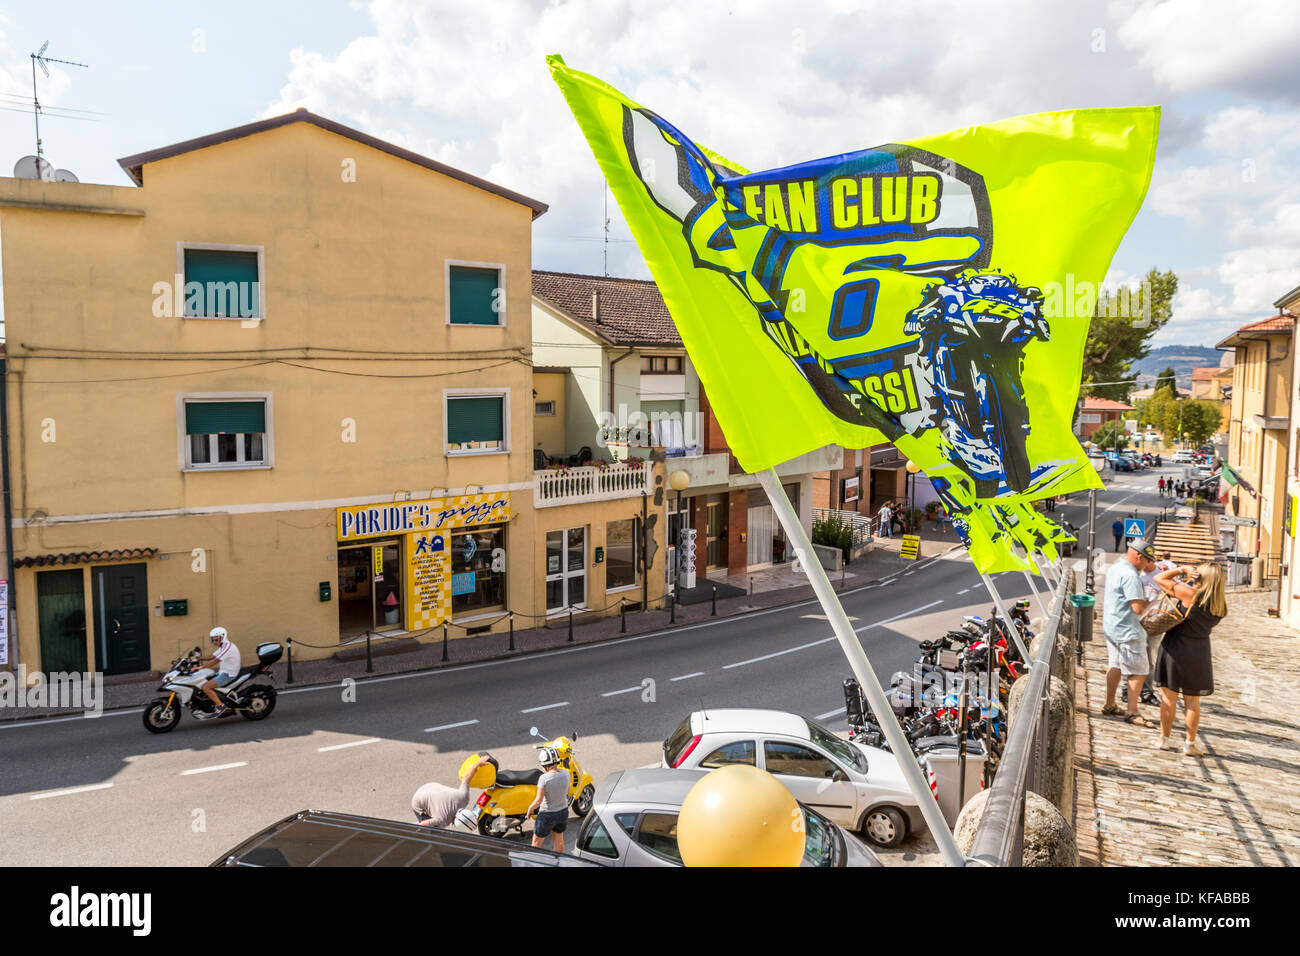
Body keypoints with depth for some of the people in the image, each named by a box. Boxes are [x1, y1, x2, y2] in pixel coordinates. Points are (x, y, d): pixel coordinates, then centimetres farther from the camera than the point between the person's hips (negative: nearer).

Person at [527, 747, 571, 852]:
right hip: (563, 811, 5)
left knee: (537, 842, 18)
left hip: (547, 815, -5)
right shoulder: (565, 773, -13)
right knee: (559, 840, 25)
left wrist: (530, 809, -4)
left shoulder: (544, 778, -29)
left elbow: (538, 801, -23)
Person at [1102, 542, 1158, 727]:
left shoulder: (1115, 569, 10)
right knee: (1138, 671, -3)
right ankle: (1132, 712, 0)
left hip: (1112, 627, 10)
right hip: (1128, 631, -10)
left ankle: (1109, 705, 26)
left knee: (1115, 665, 18)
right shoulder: (1130, 575, -21)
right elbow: (1138, 607, -24)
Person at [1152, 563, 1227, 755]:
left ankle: (1164, 738, 17)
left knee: (1169, 696, 9)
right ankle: (1190, 743, 19)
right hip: (1199, 652, 3)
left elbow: (1159, 579, -13)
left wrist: (1182, 570, -2)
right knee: (1192, 701, 14)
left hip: (1175, 648, -3)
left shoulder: (1191, 594, -17)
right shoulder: (1221, 606, -2)